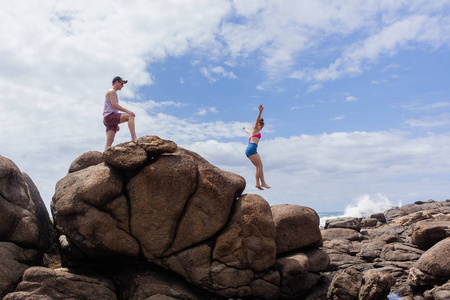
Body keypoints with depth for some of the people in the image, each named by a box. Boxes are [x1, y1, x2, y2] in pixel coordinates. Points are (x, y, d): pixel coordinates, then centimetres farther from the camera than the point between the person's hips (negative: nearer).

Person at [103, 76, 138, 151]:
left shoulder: (113, 92, 31)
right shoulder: (112, 91, 0)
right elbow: (114, 104, -15)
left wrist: (116, 124, 25)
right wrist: (127, 111, -21)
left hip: (111, 119, 10)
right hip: (109, 116, -10)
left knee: (109, 141, 0)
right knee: (130, 116, -22)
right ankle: (134, 137, -31)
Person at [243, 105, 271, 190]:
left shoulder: (250, 131, 30)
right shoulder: (255, 129, 7)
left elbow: (247, 131, 54)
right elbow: (257, 120, -10)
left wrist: (245, 129, 77)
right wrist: (260, 112, -25)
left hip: (248, 150, 9)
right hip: (252, 148, -9)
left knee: (258, 166, 4)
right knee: (260, 165, -13)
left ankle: (258, 183, -8)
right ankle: (263, 182, -19)